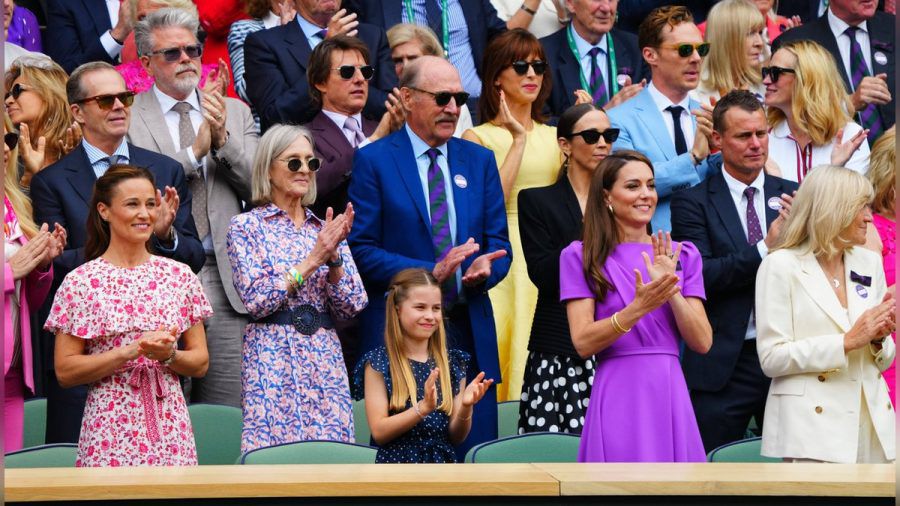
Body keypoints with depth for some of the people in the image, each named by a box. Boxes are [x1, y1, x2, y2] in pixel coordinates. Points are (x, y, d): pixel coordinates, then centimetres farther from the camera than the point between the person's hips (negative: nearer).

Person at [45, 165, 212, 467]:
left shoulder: (180, 276, 7)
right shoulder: (80, 282, -1)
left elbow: (200, 362, 10)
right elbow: (65, 371, -4)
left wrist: (168, 355, -10)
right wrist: (131, 351, -14)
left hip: (170, 425, 2)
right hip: (110, 428, -2)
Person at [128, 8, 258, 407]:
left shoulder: (235, 112, 15)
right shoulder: (127, 117, 2)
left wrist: (223, 139, -8)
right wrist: (194, 152, -14)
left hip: (225, 280, 3)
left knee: (230, 414, 1)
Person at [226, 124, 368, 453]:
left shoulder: (326, 228, 14)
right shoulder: (247, 226, 2)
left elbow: (352, 306, 7)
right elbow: (256, 300, -10)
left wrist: (333, 256, -8)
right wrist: (312, 260, -12)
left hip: (326, 360, 4)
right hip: (273, 359, -4)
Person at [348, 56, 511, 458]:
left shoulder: (480, 161, 14)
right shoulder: (373, 161, 0)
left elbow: (498, 241, 13)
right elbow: (361, 250, -6)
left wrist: (484, 268, -11)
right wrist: (430, 272, -17)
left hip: (470, 333, 4)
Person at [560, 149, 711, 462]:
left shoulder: (683, 256, 12)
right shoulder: (582, 257, 3)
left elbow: (703, 342, 3)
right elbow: (583, 343, -7)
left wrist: (670, 291, -11)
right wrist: (637, 309, -20)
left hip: (670, 395, 3)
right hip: (618, 398, -3)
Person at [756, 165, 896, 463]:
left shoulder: (869, 263, 15)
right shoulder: (781, 266, -2)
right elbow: (771, 357, -10)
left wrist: (878, 338, -3)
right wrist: (847, 341, -13)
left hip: (873, 426, 5)